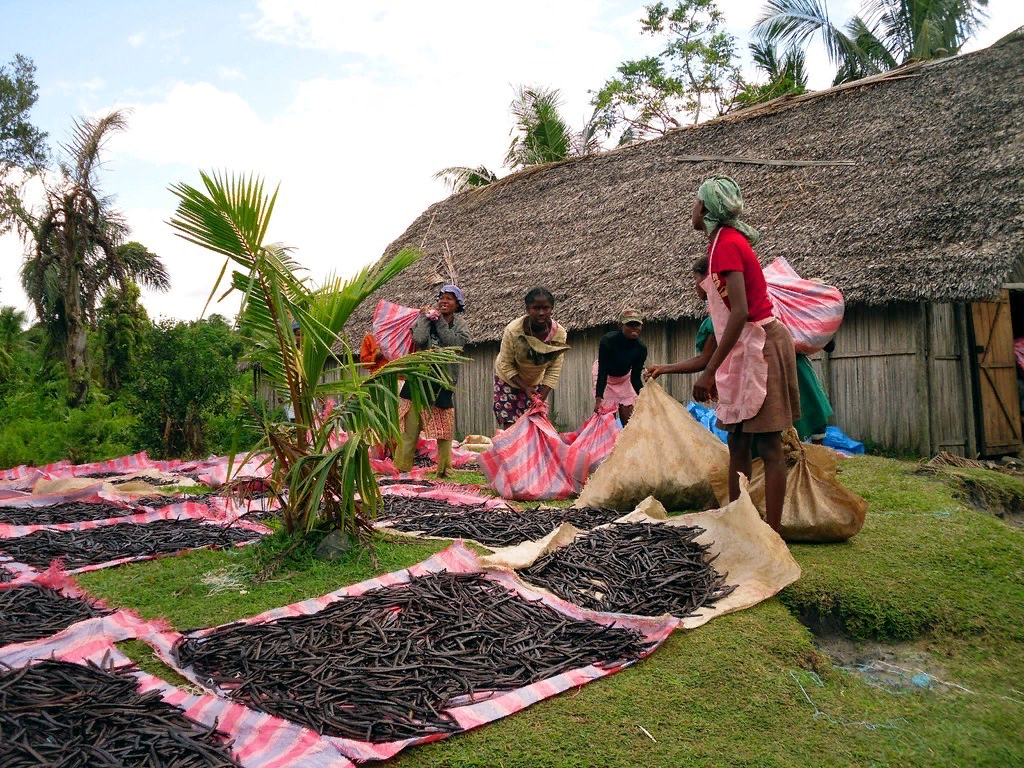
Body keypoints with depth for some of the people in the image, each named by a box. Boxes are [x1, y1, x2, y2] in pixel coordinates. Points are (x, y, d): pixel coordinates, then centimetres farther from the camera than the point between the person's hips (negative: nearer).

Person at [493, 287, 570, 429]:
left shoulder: (559, 333, -22)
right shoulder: (513, 330, -29)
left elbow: (554, 369, -14)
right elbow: (506, 365, -19)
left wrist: (542, 396, -22)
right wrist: (525, 388, -26)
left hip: (536, 382, 3)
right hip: (508, 380, -3)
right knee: (510, 425, -6)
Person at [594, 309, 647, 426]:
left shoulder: (641, 348, -22)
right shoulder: (608, 340, -32)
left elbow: (635, 377, -15)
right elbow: (602, 372, -32)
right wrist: (598, 399, -36)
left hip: (625, 377, 3)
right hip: (605, 376, -3)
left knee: (628, 415, -1)